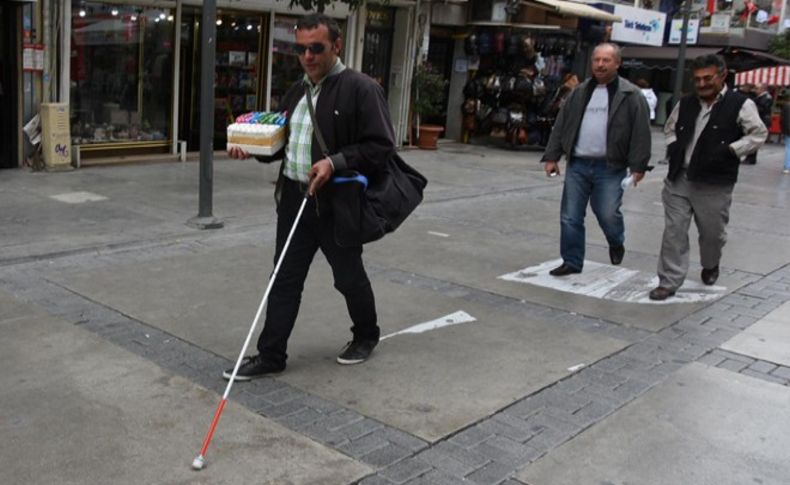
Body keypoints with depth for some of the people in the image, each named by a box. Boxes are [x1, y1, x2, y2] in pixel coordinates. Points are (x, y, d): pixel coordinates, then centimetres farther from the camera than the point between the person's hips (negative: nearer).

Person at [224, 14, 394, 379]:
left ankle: (366, 336, 35)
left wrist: (335, 162, -26)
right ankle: (271, 355, 14)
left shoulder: (360, 88, -11)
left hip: (337, 204, -6)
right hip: (294, 198, 6)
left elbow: (381, 146, -16)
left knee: (348, 277, 11)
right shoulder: (296, 92, 14)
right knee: (285, 280, 7)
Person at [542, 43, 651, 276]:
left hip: (610, 168, -4)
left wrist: (638, 166, -12)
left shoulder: (630, 95, -2)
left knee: (608, 214, -5)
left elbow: (641, 132, -6)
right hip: (577, 165, 4)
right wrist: (552, 156, 7)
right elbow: (561, 126, 12)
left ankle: (617, 244, 28)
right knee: (570, 218, 3)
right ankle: (572, 262, 17)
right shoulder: (580, 92, 11)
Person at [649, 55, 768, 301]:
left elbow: (758, 134, -5)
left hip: (714, 184, -3)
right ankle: (669, 282, 6)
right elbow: (670, 127, 23)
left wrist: (730, 151, -14)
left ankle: (710, 266, 44)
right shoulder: (686, 103, 9)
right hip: (679, 179, 3)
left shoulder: (740, 104, -6)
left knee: (712, 232, 13)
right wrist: (672, 145, 4)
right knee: (674, 231, 0)